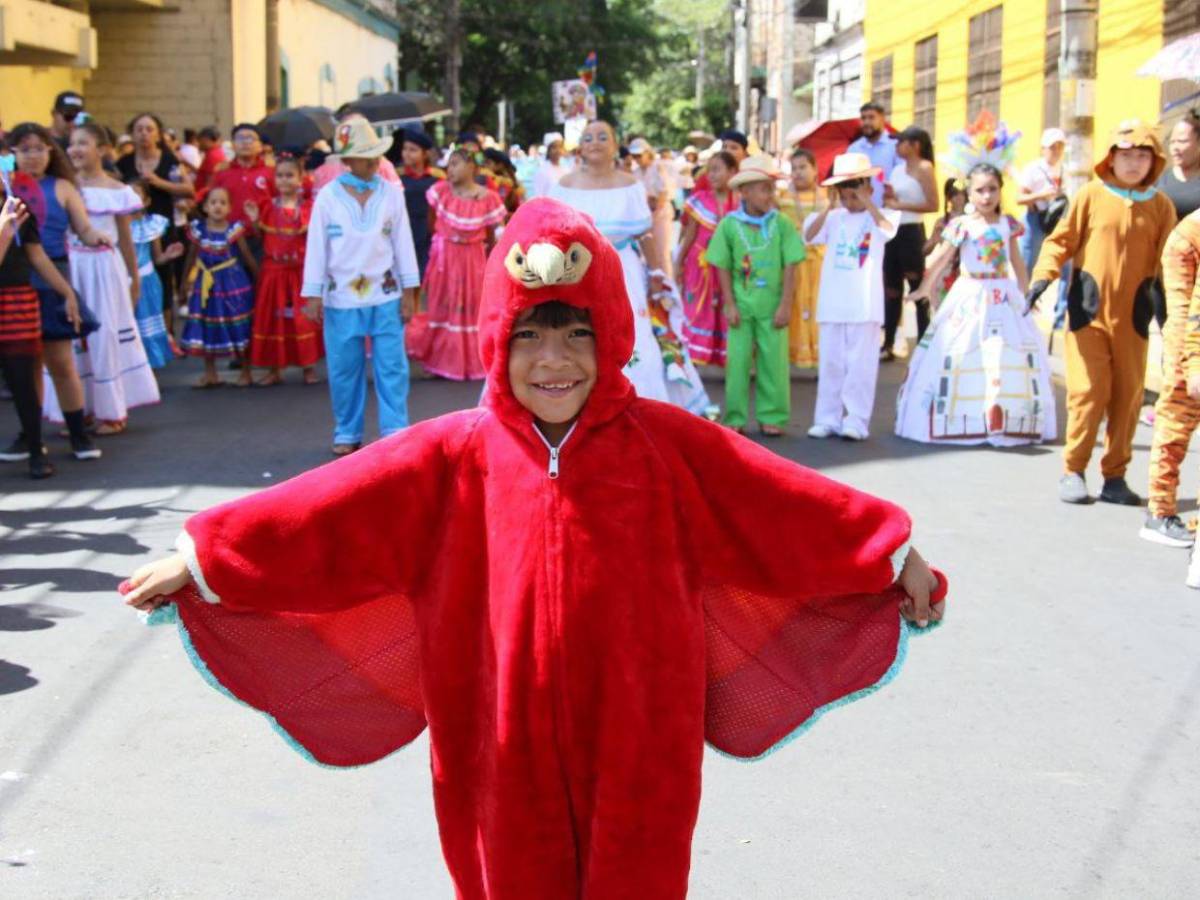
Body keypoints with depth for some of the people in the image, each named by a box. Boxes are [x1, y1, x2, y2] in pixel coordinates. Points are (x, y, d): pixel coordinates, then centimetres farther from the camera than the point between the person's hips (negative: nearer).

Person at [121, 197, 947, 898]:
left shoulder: (665, 445, -6)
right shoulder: (455, 456, -5)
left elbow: (787, 507, -3)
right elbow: (326, 514, -4)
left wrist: (894, 554, -1)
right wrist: (201, 558, -3)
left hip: (636, 745, 0)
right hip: (507, 748, 1)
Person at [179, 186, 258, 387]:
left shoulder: (234, 230, -9)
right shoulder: (197, 229, -2)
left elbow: (247, 256, -3)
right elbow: (192, 257, 9)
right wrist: (186, 280, 15)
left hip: (232, 282, -3)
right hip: (206, 284, 3)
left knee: (238, 327, 2)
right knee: (206, 328, 7)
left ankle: (245, 371, 16)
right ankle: (210, 373, 19)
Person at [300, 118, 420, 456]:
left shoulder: (391, 193, 1)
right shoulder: (328, 196, -2)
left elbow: (403, 242, 4)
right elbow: (316, 247, 0)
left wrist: (409, 290, 2)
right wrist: (313, 295, -3)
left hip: (385, 295, 0)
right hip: (341, 298, 0)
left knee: (392, 367, 0)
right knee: (344, 369, 8)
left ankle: (395, 432, 7)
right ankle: (347, 434, 20)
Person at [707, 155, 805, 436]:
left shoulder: (781, 224, -4)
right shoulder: (729, 224, -3)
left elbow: (790, 267, -3)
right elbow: (723, 268, 0)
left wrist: (785, 305, -7)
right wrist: (729, 304, -4)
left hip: (771, 306, 0)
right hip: (741, 305, 0)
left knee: (773, 361, 3)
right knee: (737, 360, 3)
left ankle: (771, 418, 13)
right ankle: (735, 418, 12)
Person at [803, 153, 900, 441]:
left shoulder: (879, 216, 1)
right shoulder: (834, 218, 7)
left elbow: (888, 229, -21)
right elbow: (809, 237, -6)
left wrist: (867, 202, -18)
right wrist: (828, 209, -12)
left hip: (864, 306, -3)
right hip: (832, 304, 3)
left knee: (861, 364, 0)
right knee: (831, 363, 8)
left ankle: (856, 420, 3)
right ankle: (827, 419, 15)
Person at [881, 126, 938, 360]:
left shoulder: (924, 168, -8)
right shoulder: (897, 169, 13)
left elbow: (933, 205, -15)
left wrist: (900, 205, -16)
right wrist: (888, 198, 0)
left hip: (911, 232, -8)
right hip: (893, 231, 8)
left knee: (918, 288, -2)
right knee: (891, 288, 10)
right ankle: (888, 344, 16)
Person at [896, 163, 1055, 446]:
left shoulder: (1008, 223, 5)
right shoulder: (962, 225, -5)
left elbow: (1017, 262, 15)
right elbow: (940, 260, 3)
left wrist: (1025, 294, 16)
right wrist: (925, 289, 11)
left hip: (1004, 297, 3)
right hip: (971, 297, -3)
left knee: (1011, 357, 0)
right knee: (958, 355, -5)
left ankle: (1004, 421, 9)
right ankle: (957, 421, 2)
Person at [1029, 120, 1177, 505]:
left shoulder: (1161, 206, 4)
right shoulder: (1091, 196, -2)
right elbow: (1062, 240, -1)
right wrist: (1043, 275, -15)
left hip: (1133, 316, 3)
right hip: (1089, 310, -2)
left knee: (1127, 397, 6)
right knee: (1088, 392, -4)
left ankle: (1115, 477, 17)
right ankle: (1073, 471, 10)